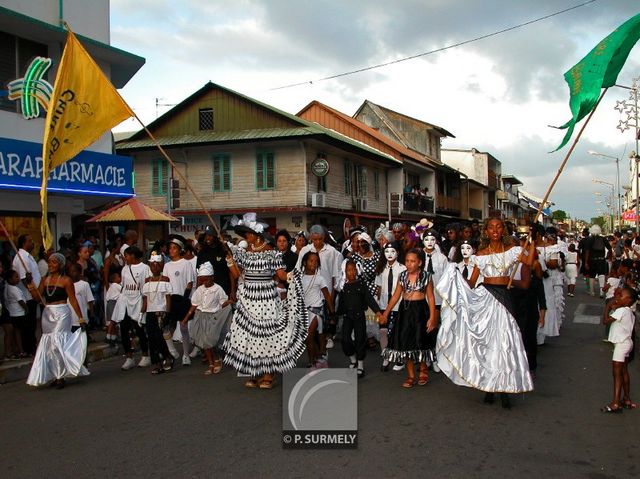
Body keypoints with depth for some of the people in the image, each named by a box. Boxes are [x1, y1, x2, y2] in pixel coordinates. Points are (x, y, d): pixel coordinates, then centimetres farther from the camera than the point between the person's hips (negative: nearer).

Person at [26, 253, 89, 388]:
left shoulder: (66, 280, -5)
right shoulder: (45, 280, 11)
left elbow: (73, 300, -6)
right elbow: (38, 296, 6)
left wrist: (80, 317, -8)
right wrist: (31, 289, -13)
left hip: (61, 313, -6)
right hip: (47, 313, 6)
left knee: (57, 342, -12)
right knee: (48, 343, 8)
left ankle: (61, 376, -4)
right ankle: (55, 375, 19)